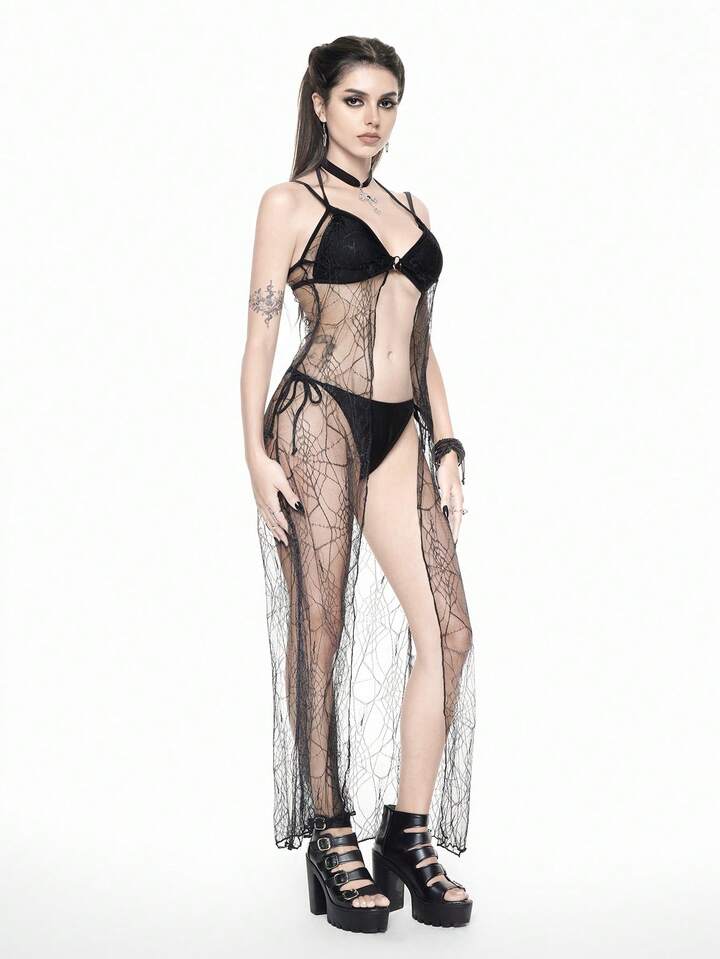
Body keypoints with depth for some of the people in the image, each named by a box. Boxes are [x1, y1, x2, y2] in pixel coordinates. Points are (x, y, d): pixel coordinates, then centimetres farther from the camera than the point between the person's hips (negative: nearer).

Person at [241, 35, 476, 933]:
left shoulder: (411, 208, 21)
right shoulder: (290, 202, 5)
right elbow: (260, 332, 0)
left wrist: (445, 446, 13)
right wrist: (257, 453, -9)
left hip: (402, 432, 5)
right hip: (320, 419, -5)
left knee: (448, 633, -4)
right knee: (320, 633, -2)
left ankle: (409, 836, 8)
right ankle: (332, 843, 10)